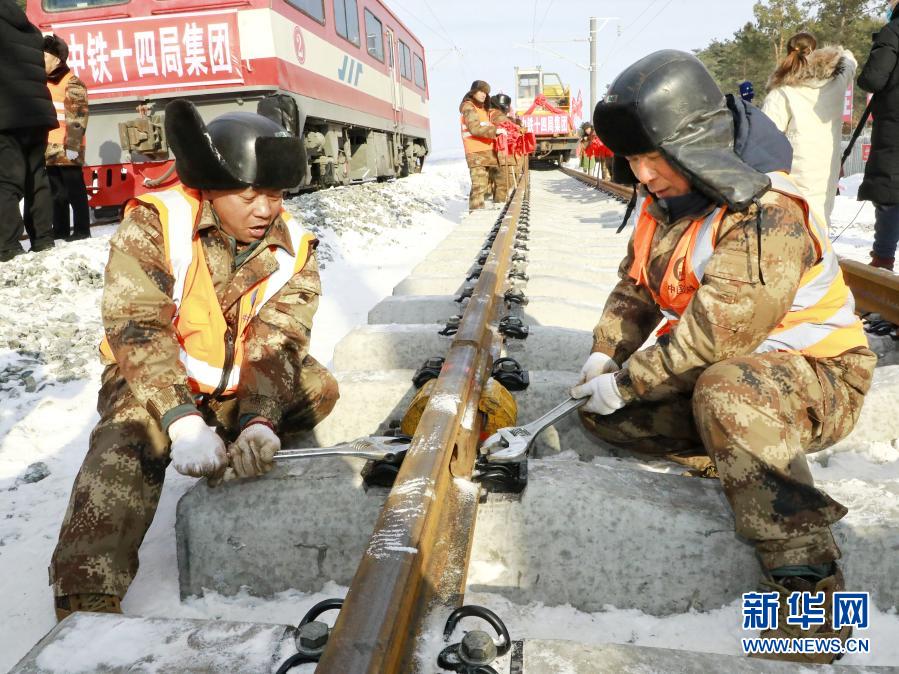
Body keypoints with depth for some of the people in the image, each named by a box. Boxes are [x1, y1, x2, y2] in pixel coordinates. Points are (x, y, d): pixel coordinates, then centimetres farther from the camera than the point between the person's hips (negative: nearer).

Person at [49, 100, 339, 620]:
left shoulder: (293, 249, -10)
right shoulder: (154, 224, -18)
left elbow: (277, 343, -19)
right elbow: (136, 327, -27)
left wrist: (260, 421, -38)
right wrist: (182, 419, -41)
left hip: (242, 387, 4)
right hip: (154, 380, -3)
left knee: (318, 387, -15)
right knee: (130, 442, -31)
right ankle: (87, 600, -29)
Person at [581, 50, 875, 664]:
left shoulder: (767, 218, -27)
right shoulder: (667, 205, 1)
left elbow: (714, 340, -32)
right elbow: (634, 288, 8)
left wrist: (626, 383, -22)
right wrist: (605, 355, -8)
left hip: (817, 380, -8)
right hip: (710, 373, 9)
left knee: (724, 392, -41)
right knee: (599, 409, -1)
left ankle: (806, 569, -29)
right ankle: (741, 456, -2)